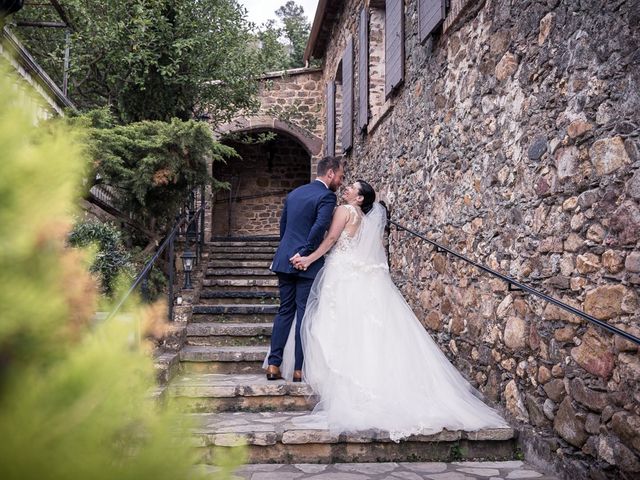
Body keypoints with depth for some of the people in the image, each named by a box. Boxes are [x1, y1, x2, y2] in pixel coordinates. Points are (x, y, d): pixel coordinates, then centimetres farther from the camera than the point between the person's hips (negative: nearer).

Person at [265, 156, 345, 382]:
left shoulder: (294, 193, 15)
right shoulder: (327, 196, -10)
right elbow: (320, 227, -23)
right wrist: (305, 253, -13)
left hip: (284, 261, 7)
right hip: (307, 264, -7)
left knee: (285, 311, 12)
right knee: (305, 315, 1)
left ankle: (273, 365, 11)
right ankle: (299, 369, 6)